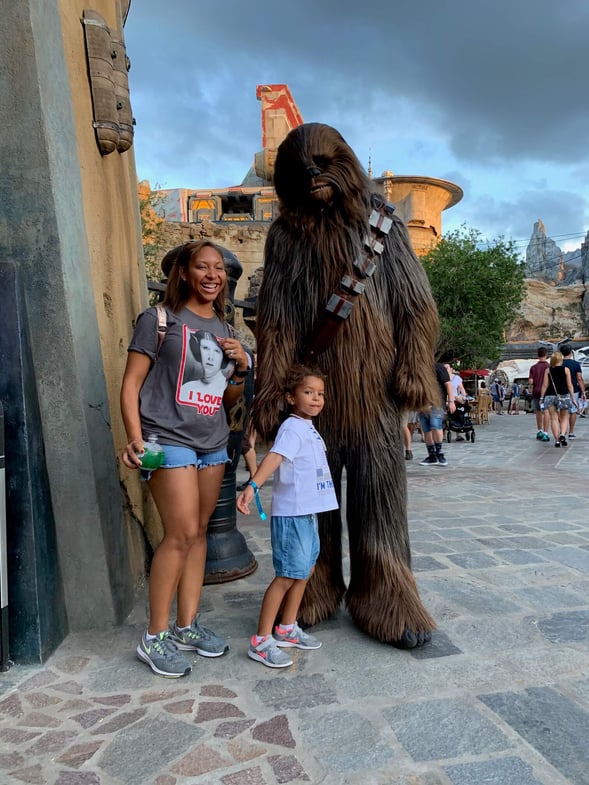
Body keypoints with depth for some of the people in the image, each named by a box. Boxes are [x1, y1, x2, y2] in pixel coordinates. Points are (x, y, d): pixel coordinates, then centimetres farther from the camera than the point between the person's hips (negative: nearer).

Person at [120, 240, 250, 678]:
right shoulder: (159, 319, -2)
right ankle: (155, 637, 6)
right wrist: (136, 438, -16)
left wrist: (241, 367, 0)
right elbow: (131, 384, -5)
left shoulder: (225, 330, 15)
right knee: (181, 534, -9)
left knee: (199, 533, 8)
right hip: (169, 439, -6)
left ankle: (186, 626, 22)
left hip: (213, 443, 6)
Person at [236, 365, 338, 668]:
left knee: (305, 570, 17)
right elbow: (274, 456, -33)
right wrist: (253, 485, -47)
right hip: (291, 514, -10)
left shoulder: (309, 428, 13)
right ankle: (261, 641, 6)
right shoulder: (292, 427, -16)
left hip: (308, 512, 10)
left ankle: (287, 629, 31)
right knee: (288, 575, -5)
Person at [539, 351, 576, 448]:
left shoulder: (547, 370, 0)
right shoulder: (566, 369, -2)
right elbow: (570, 385, -2)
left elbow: (545, 385, -1)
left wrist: (542, 397, 5)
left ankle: (557, 440, 3)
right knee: (564, 418, 13)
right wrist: (573, 398, 3)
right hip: (564, 396, 0)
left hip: (550, 396, 1)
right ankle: (562, 434, -11)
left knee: (554, 418, 5)